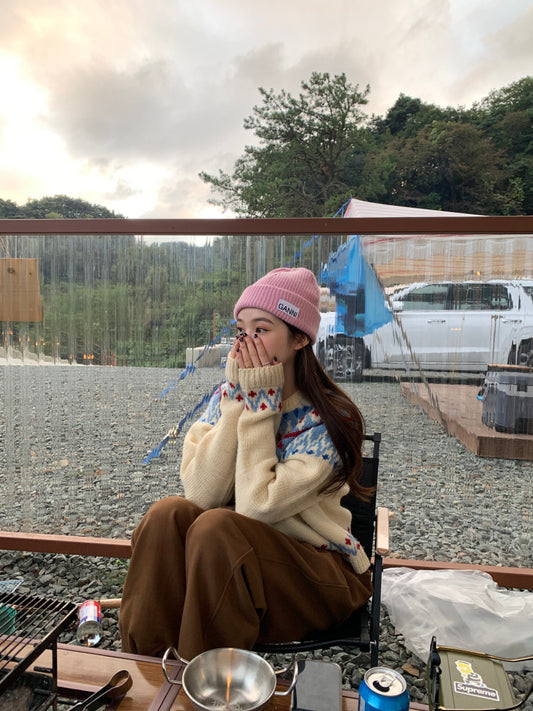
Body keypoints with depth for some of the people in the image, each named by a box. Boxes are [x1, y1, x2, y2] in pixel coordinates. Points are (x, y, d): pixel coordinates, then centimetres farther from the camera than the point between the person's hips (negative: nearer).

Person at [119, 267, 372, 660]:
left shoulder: (326, 418, -18)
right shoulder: (227, 397, -3)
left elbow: (257, 507, -27)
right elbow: (202, 495, -16)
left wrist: (260, 404, -24)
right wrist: (239, 400, -21)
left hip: (317, 567, -4)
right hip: (237, 556, 5)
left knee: (215, 527, -29)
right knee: (168, 514, -21)